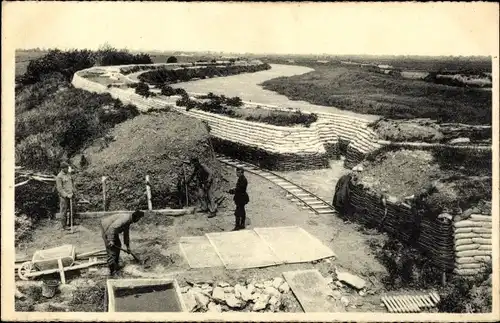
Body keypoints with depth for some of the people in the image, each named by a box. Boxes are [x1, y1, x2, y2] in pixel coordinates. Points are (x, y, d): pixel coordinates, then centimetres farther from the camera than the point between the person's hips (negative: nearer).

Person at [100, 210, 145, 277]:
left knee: (118, 245, 16)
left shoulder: (128, 222, 9)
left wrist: (127, 246, 27)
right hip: (106, 229, -11)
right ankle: (112, 271, -8)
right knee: (111, 249, -11)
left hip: (112, 231, 11)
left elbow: (126, 234, 22)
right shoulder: (125, 218, -24)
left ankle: (115, 266, 26)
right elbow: (112, 227, -32)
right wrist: (110, 240, -32)